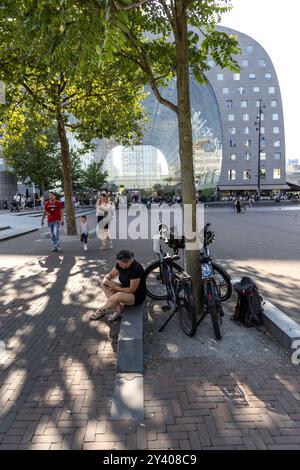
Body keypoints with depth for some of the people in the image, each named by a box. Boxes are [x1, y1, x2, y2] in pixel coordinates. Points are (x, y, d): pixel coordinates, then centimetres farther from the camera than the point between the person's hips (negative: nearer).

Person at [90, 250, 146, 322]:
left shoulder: (136, 268, -28)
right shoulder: (120, 265, -7)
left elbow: (132, 290, -24)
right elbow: (110, 275, 5)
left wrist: (116, 288, -20)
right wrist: (105, 279, -18)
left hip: (137, 296, -8)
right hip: (125, 288, 9)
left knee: (117, 296, -34)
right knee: (105, 285, -6)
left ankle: (101, 311, -6)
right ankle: (118, 309, -14)